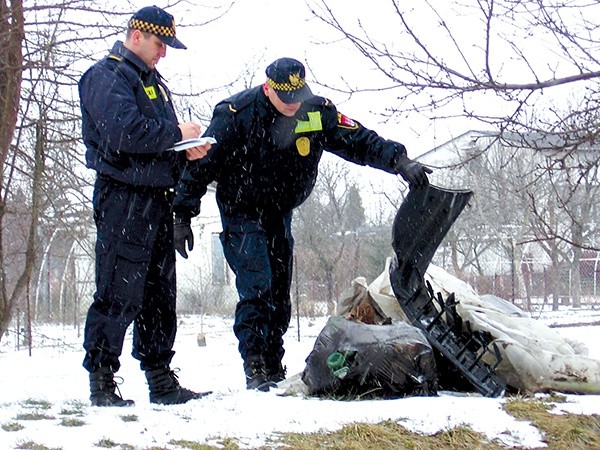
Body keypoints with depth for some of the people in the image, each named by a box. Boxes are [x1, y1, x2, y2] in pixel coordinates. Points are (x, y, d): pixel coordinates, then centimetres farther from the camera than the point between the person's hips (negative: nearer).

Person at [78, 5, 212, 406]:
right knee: (118, 294, -8)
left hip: (158, 198, 9)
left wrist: (188, 149, 2)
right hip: (124, 197, -9)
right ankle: (102, 382, 0)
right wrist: (176, 133, -11)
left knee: (160, 294, 10)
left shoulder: (154, 82, 23)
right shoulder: (107, 76, -7)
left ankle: (161, 381, 16)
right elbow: (124, 132, -22)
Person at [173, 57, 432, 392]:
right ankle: (255, 368, -14)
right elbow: (202, 164, -16)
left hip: (279, 213, 5)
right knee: (256, 288, -18)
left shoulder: (318, 112, -9)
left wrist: (400, 162, -24)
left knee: (279, 294, 8)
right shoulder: (238, 113, -20)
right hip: (241, 212, -5)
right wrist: (183, 216, -17)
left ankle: (274, 369, 18)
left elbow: (359, 141, -8)